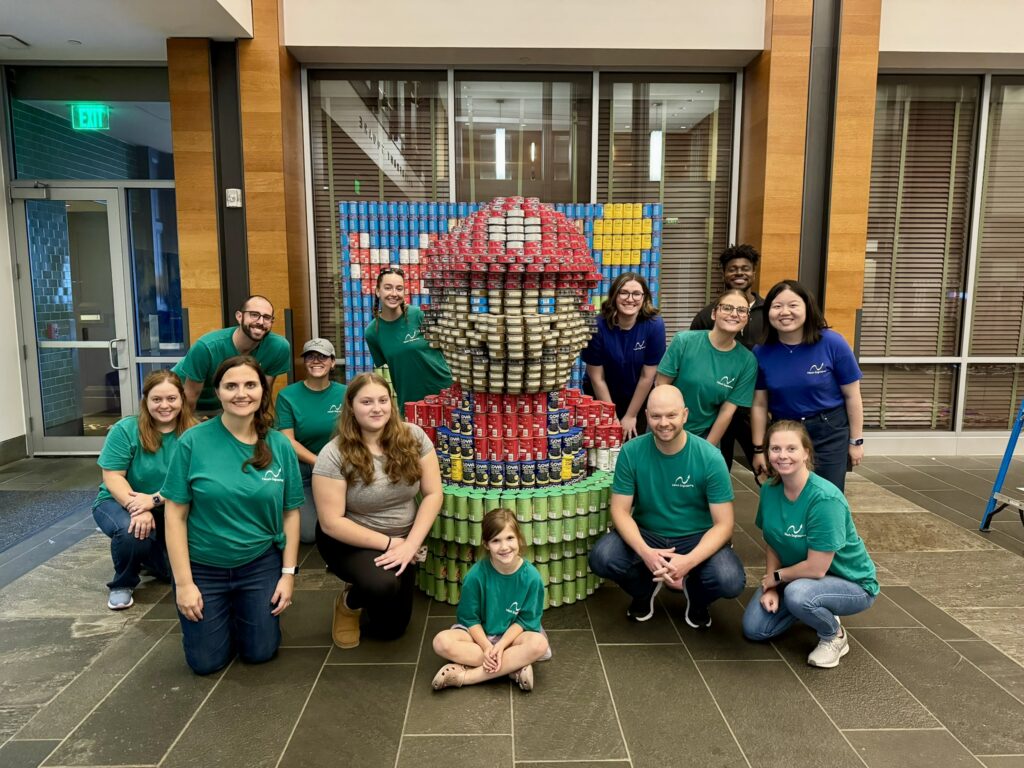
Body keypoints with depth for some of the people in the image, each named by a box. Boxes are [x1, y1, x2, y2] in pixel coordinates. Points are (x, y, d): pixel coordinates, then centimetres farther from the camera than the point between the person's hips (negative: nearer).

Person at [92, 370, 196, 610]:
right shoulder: (125, 429, -15)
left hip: (169, 509, 2)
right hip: (118, 502, -1)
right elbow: (112, 477, -17)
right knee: (133, 531, -35)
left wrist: (154, 500, -30)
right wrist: (138, 509, -31)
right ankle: (122, 584, -2)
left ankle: (146, 554, 22)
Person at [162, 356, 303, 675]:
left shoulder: (279, 445, -8)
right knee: (206, 662, 7)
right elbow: (175, 514, -10)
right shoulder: (193, 441, -14)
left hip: (260, 564, 2)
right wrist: (183, 582, -11)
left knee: (260, 652, 7)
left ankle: (245, 611, 39)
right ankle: (223, 614, 37)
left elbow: (290, 512, -1)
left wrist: (288, 573, -4)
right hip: (203, 566, -1)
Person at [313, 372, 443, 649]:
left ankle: (367, 598, 39)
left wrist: (410, 544, -19)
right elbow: (331, 522, -20)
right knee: (383, 585, -34)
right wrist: (388, 543, -21)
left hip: (403, 540, 4)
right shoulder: (334, 455, -22)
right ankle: (350, 602, 2)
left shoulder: (413, 437, -13)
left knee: (390, 629, 6)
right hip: (350, 541, -3)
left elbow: (432, 494, -9)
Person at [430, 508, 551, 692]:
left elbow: (525, 620, -10)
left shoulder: (531, 576, -17)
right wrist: (487, 647, -21)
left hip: (512, 635, 0)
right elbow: (469, 617, -9)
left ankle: (465, 676, -26)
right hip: (478, 633, 1)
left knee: (538, 644, -33)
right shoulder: (476, 574, -18)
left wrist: (500, 646, -23)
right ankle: (515, 666, -24)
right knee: (442, 642, -29)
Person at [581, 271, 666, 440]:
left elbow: (647, 376, -14)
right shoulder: (598, 325, -22)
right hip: (602, 398, 0)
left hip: (638, 398, 1)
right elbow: (597, 378, -15)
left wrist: (630, 416, -9)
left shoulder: (654, 325, -20)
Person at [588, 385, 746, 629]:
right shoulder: (631, 452, -13)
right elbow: (620, 510, -11)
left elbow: (723, 524, -15)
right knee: (601, 558, -27)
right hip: (646, 534, 1)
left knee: (731, 582, -29)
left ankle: (696, 595, 11)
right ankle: (645, 589, 10)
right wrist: (645, 552, -29)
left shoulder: (710, 458, -17)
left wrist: (688, 561, -32)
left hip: (696, 537, -1)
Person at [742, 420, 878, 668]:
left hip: (851, 583, -6)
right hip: (797, 576, 6)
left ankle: (835, 636, -3)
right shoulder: (770, 489, -10)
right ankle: (818, 611, 20)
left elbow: (816, 568, -29)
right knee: (754, 628, -4)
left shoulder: (825, 498, -31)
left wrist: (776, 577, -14)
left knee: (797, 593, -37)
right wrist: (770, 588, -11)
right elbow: (771, 544, 1)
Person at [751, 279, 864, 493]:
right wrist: (759, 449, 2)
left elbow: (852, 396, -4)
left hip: (829, 434, -2)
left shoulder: (832, 343, -14)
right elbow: (759, 405, 0)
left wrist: (856, 441, 0)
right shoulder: (761, 352, -8)